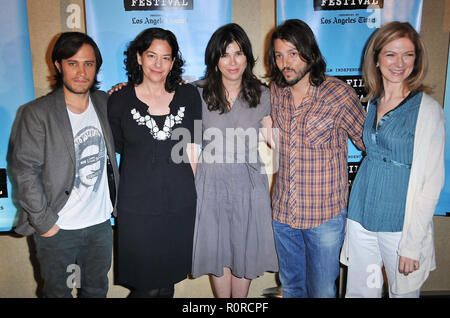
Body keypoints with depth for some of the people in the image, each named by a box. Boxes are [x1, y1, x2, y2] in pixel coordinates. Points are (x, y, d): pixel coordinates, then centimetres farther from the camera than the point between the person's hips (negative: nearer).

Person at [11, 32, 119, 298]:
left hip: (101, 223, 4)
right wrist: (44, 222, -13)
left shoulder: (104, 103, 1)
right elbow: (25, 171, -12)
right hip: (57, 229, -3)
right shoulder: (38, 113, -11)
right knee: (58, 291, 18)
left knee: (98, 289, 22)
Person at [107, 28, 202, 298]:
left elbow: (192, 148, 6)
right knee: (146, 286, 5)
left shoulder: (188, 96, 3)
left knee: (169, 280, 16)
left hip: (180, 205, 2)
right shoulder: (120, 100, -2)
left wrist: (188, 190, 5)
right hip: (137, 207, -2)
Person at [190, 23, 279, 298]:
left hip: (248, 183, 1)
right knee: (217, 251, 12)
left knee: (245, 251, 12)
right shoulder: (198, 94, -3)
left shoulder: (261, 94, 2)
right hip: (212, 182, 0)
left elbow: (275, 138, 6)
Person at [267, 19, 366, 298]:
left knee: (322, 290, 13)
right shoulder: (274, 92, -2)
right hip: (283, 211, 4)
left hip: (325, 214, -4)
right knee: (291, 286, 22)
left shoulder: (338, 93, -14)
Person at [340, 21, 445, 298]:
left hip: (401, 222, -5)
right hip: (361, 217, 5)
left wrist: (413, 244, -13)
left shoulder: (428, 109, -11)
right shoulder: (373, 102, 6)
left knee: (403, 291, 14)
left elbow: (432, 181, -12)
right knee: (358, 291, 15)